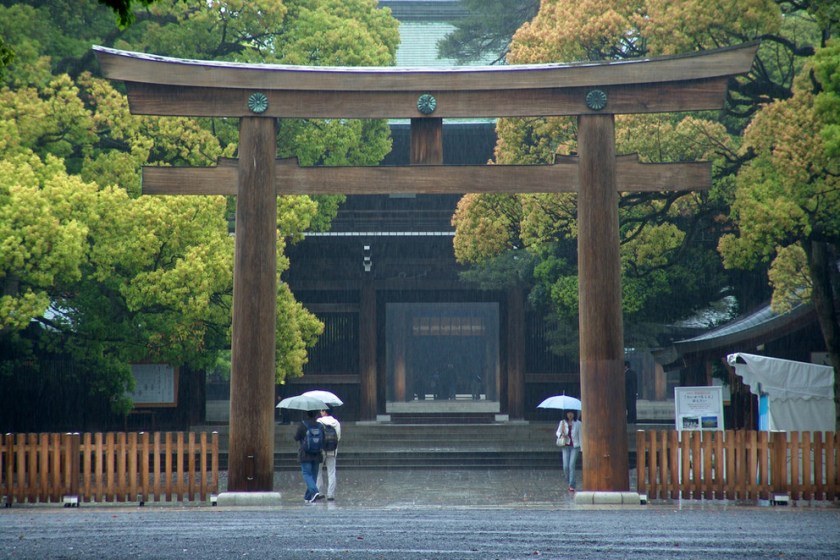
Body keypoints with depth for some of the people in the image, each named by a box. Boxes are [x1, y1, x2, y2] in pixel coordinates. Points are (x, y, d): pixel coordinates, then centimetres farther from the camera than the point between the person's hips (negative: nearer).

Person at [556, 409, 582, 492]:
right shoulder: (563, 422, 5)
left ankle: (572, 486, -9)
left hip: (575, 446, -2)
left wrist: (582, 448, 0)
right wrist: (561, 434, -11)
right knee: (565, 466, -5)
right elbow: (558, 432, 13)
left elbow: (580, 435, 3)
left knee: (572, 465, -11)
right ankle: (569, 481, 20)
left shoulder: (578, 423, 0)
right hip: (565, 446, 2)